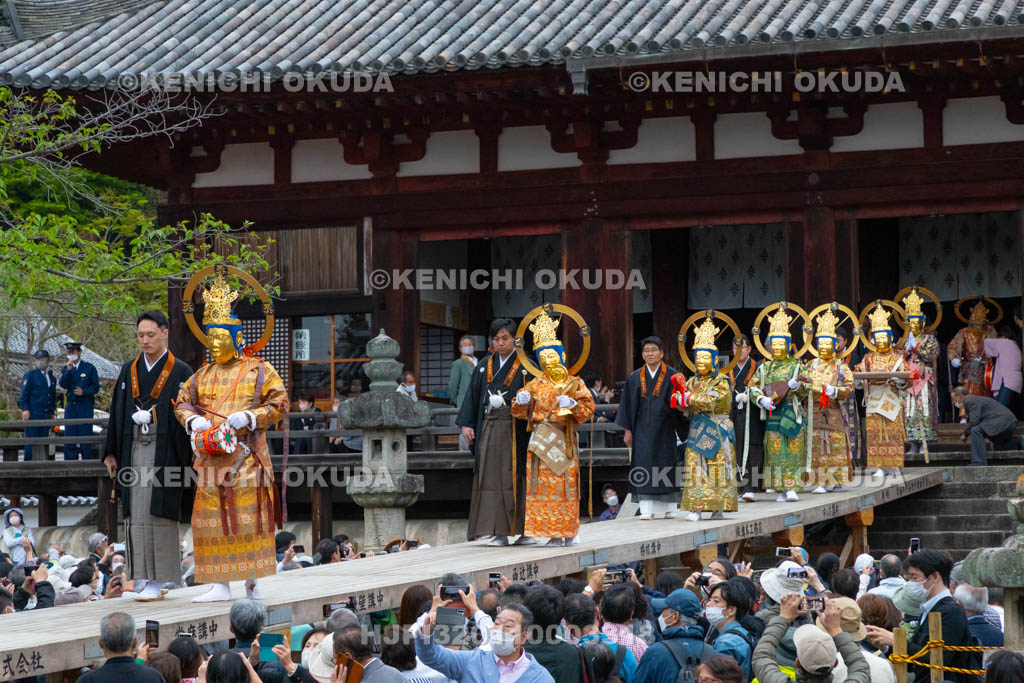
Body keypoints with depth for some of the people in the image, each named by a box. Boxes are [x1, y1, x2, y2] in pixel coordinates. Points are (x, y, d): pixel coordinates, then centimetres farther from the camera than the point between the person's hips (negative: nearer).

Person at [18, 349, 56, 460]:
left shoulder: (51, 377, 16)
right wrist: (25, 409, -15)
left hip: (46, 416, 5)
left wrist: (51, 413, 17)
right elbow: (24, 394, -5)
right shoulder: (30, 375, -1)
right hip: (33, 414, -5)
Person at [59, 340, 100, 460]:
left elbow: (96, 387, 1)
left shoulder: (89, 367, 3)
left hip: (85, 407, -3)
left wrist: (84, 391, -16)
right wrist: (68, 369, -15)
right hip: (71, 407, 3)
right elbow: (63, 385, -5)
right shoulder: (66, 369, 12)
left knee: (85, 435, -5)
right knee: (69, 437, 1)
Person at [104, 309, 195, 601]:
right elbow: (117, 412, 14)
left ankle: (160, 580, -5)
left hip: (164, 452, -5)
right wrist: (111, 452, 10)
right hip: (133, 449, 5)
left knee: (159, 513, -7)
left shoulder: (180, 372, -1)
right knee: (135, 515, 2)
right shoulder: (129, 371, 13)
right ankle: (141, 578, 6)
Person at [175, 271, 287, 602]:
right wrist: (193, 420, -2)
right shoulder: (202, 374, 15)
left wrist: (250, 417, -15)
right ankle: (220, 584, 2)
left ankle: (251, 583, 4)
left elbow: (279, 404, -1)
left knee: (248, 517, -3)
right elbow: (182, 402, 20)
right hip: (211, 456, 4)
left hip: (246, 455, -4)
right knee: (213, 518, -1)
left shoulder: (258, 371, 3)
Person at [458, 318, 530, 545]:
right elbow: (473, 395, 10)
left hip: (514, 430, -4)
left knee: (516, 476, -4)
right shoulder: (485, 365, 13)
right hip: (489, 429, 4)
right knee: (491, 477, -1)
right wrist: (466, 424, 2)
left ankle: (525, 528, 5)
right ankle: (499, 532, 0)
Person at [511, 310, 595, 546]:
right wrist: (521, 402, -13)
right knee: (544, 485, -5)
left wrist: (573, 404, -16)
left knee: (566, 485, -3)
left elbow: (588, 408, 1)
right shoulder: (535, 385, 11)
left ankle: (569, 531, 6)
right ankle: (553, 532, -3)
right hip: (542, 438, 1)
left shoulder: (575, 384, 8)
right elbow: (520, 412, 8)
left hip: (564, 440, -1)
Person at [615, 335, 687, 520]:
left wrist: (681, 429, -5)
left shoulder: (672, 376, 2)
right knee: (644, 466, -6)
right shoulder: (635, 378, 8)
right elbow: (629, 405, 9)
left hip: (664, 427, -1)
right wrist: (627, 430, 4)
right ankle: (647, 508, -7)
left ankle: (668, 508, 9)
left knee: (666, 464, 1)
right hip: (643, 429, 2)